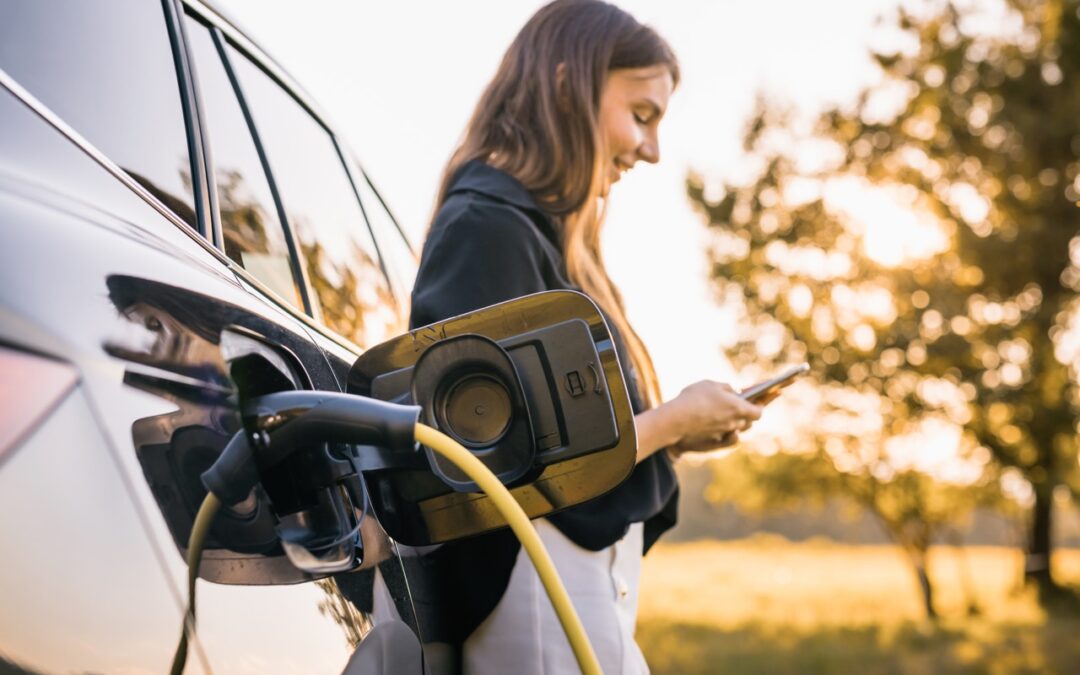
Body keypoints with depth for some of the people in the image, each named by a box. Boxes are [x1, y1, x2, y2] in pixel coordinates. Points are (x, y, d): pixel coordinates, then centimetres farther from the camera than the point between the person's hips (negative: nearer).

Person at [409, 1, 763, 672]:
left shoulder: (541, 229, 16)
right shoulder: (489, 226, -12)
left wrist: (674, 430, 4)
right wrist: (671, 422, -8)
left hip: (594, 585, 10)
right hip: (542, 592, -10)